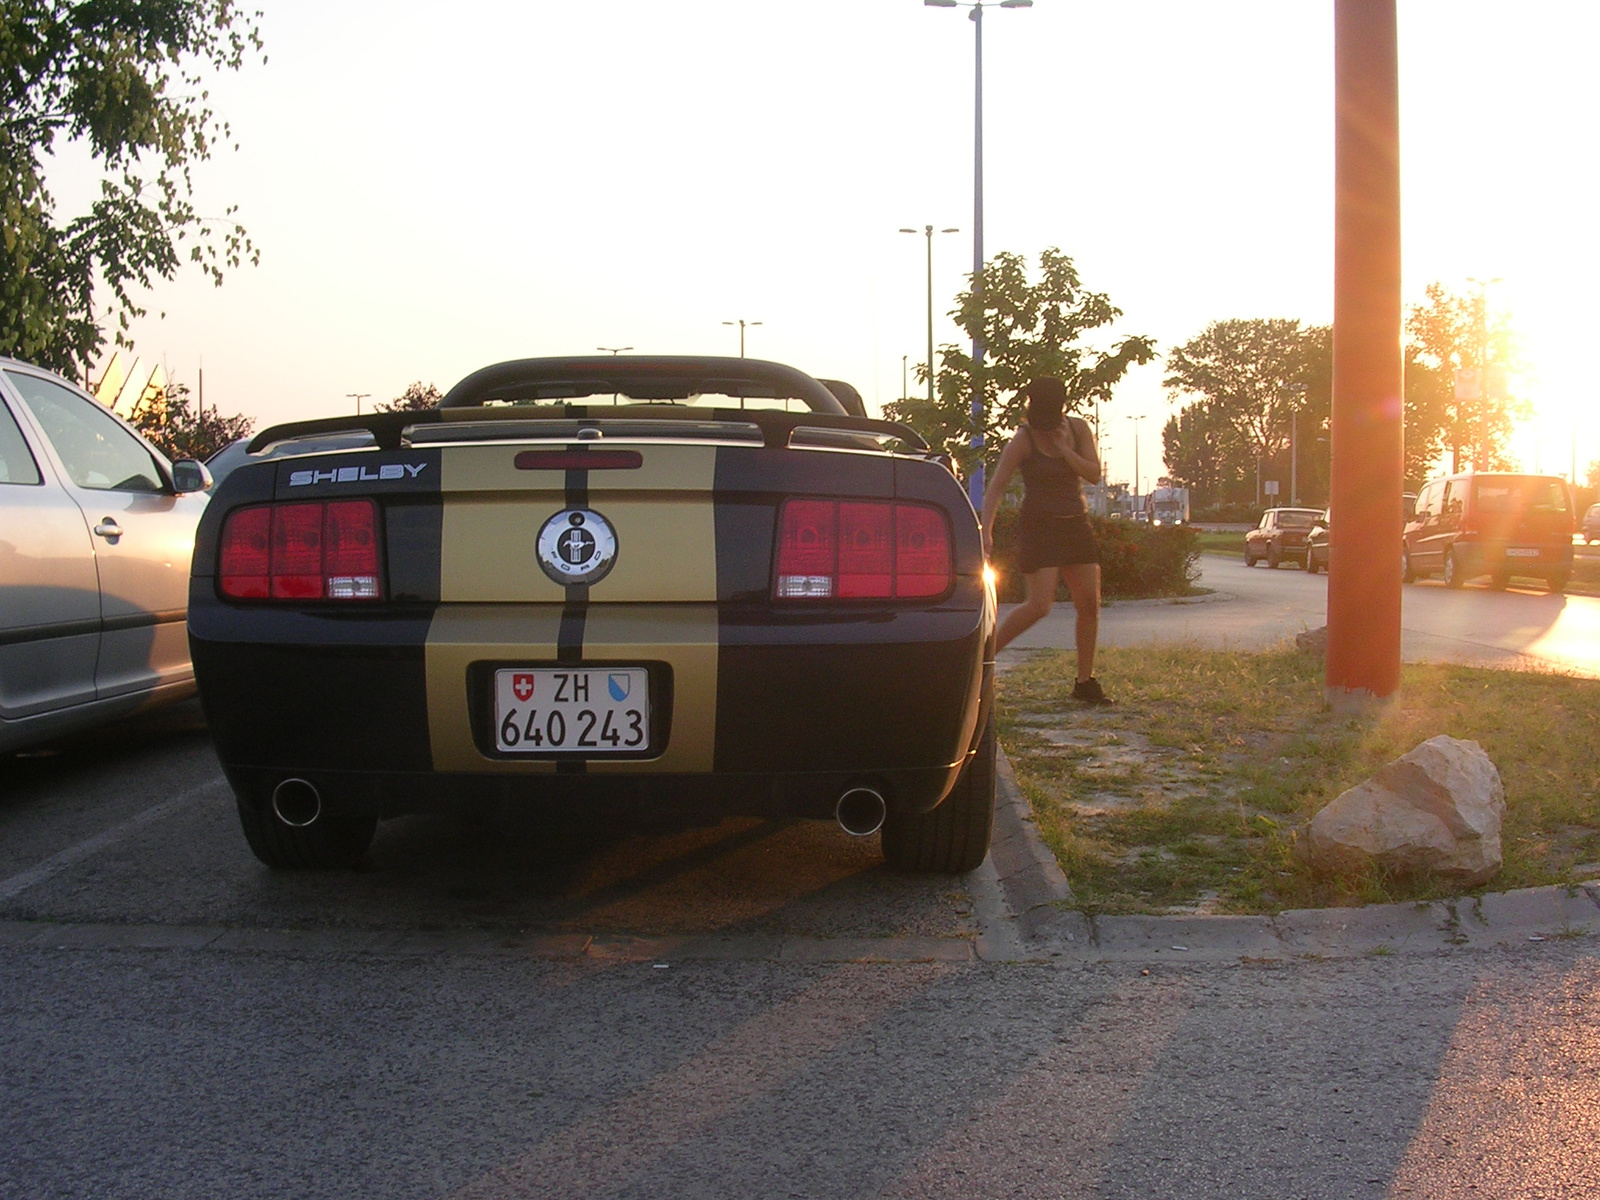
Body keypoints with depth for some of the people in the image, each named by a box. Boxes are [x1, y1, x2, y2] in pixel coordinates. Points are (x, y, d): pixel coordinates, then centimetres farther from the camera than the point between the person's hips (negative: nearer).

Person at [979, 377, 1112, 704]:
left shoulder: (1078, 429, 3)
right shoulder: (1023, 439, -10)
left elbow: (1094, 473, -3)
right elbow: (996, 487, -15)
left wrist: (1063, 449, -16)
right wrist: (986, 532, -26)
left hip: (1076, 525, 5)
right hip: (1039, 527, -5)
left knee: (1090, 604, 2)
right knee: (1039, 606, -18)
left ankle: (1085, 682, 11)